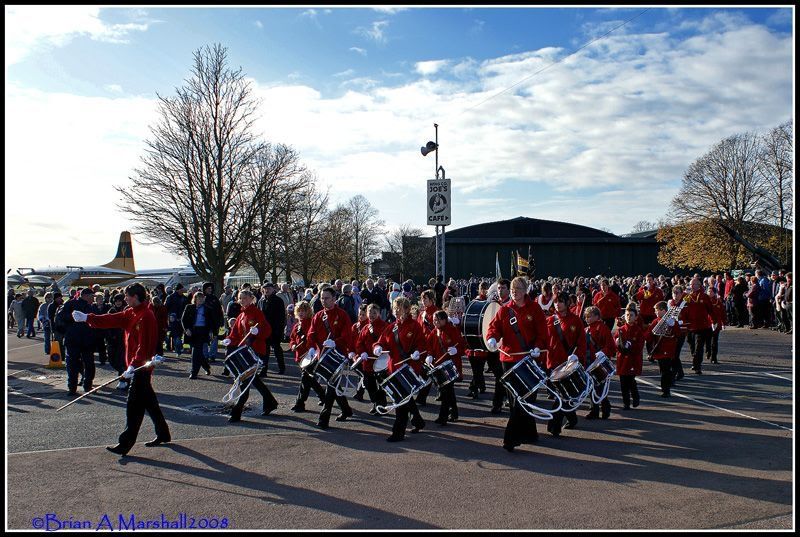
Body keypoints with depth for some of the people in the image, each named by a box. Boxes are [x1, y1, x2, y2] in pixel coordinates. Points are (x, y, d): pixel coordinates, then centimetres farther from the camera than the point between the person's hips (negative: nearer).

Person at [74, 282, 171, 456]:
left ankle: (125, 444, 1)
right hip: (136, 366, 10)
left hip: (141, 367, -10)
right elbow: (112, 320, 11)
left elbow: (144, 345, -24)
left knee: (134, 406, -5)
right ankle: (163, 434, 26)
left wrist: (133, 365, -27)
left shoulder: (146, 316, -19)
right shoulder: (131, 313, 11)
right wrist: (86, 318, 9)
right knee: (149, 401, 16)